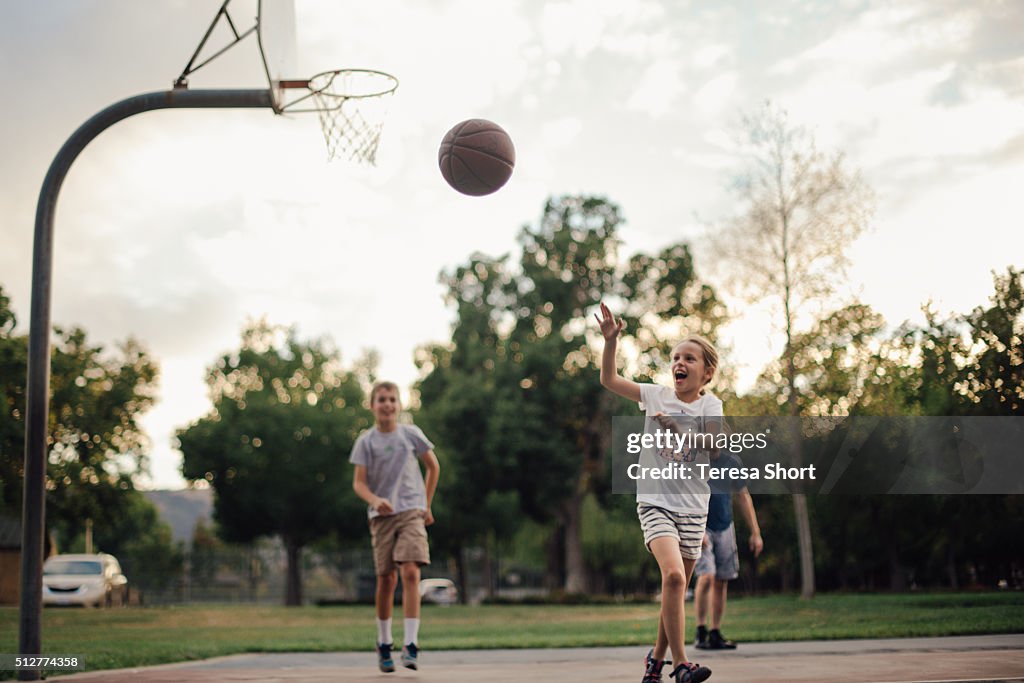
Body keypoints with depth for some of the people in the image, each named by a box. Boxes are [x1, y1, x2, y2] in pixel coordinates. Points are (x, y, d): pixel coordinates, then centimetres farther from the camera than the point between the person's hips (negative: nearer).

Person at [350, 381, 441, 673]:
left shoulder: (411, 434, 3)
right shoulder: (366, 441, 1)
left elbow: (433, 467, 15)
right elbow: (359, 482, -3)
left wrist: (426, 505, 13)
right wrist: (375, 500, -23)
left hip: (412, 511, 0)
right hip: (381, 515, 0)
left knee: (411, 573, -16)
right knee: (386, 578, 4)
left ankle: (410, 644, -17)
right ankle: (383, 643, 20)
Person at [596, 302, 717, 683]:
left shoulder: (710, 406, 2)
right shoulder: (656, 396, 3)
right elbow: (609, 380, 0)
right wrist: (611, 340, -12)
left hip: (693, 507, 2)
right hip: (655, 501, -2)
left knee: (677, 589, 9)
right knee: (673, 575, -23)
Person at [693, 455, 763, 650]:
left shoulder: (732, 461, 4)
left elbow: (743, 496, 12)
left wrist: (755, 532, 8)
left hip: (725, 528, 5)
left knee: (722, 581, 3)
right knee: (706, 577, -17)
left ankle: (715, 634, 12)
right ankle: (701, 632, -7)